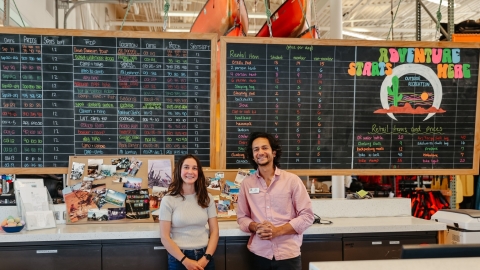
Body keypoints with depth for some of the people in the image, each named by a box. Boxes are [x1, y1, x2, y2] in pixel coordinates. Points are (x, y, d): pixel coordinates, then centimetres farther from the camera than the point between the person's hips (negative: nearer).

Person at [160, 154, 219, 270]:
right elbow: (165, 237, -9)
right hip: (178, 259, -2)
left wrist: (206, 258, -11)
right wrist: (185, 261, -14)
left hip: (204, 257, 3)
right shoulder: (168, 200, -8)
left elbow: (214, 231, 1)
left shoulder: (207, 198, 1)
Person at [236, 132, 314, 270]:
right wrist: (255, 227, -14)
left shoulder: (292, 180, -5)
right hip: (260, 254, 2)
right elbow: (242, 217, 7)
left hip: (288, 254, -1)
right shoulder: (246, 183, 1)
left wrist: (278, 230, -16)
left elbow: (307, 216, -5)